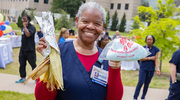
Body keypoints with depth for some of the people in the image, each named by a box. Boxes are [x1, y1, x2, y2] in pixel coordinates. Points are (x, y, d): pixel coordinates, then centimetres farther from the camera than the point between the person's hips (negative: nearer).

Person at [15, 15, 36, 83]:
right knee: (22, 64, 10)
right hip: (23, 49, 7)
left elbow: (28, 34, -28)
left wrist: (25, 26, -22)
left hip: (30, 50, -7)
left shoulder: (32, 27, -11)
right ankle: (23, 78, 23)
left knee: (33, 64, 2)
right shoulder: (23, 28, 13)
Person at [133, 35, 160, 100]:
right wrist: (150, 58, -12)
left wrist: (157, 68, -17)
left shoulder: (155, 49, 3)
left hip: (151, 69, 2)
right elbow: (140, 58, -8)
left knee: (147, 84, 7)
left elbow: (156, 59, -4)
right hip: (143, 68, -2)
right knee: (140, 82, -12)